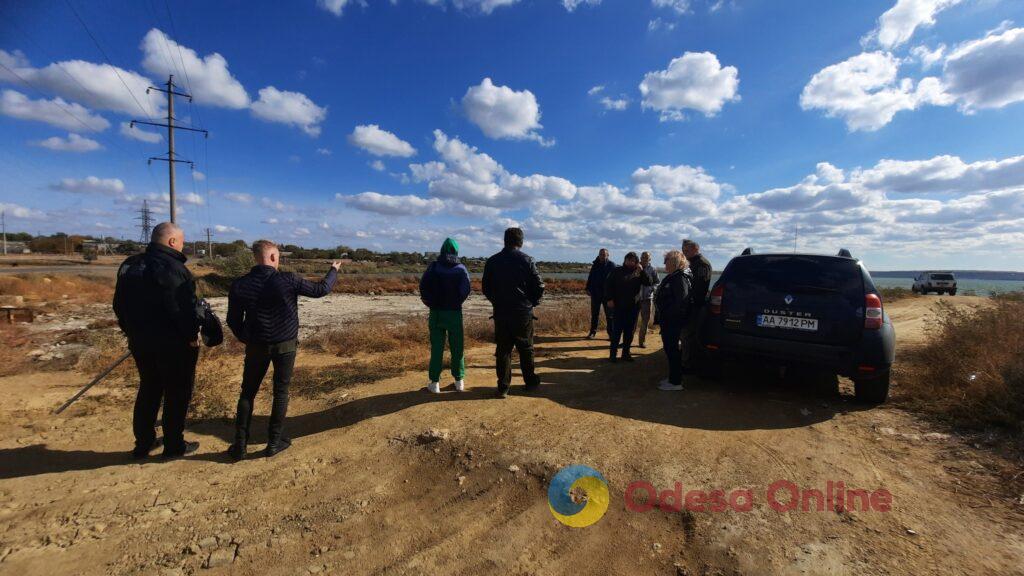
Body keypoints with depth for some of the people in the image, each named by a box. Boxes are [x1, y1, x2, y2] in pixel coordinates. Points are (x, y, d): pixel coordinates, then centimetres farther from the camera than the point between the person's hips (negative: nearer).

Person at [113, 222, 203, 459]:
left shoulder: (129, 266, 8)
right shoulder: (173, 268, -20)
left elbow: (119, 304, 14)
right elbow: (187, 307, -25)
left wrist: (132, 332, 20)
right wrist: (192, 335, -12)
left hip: (140, 342, 8)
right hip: (173, 344, -8)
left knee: (148, 391, 21)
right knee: (177, 394, 6)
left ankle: (143, 443, 30)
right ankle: (174, 446, 15)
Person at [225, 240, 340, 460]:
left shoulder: (239, 285, -7)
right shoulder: (287, 280, -17)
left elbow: (233, 320, 2)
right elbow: (321, 290, -5)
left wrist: (246, 340, 19)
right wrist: (333, 270, 12)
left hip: (257, 346, 2)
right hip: (286, 345, -2)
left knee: (247, 393, 16)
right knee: (281, 392, 11)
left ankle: (240, 445, 18)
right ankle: (274, 442, 18)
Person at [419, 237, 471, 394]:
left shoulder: (434, 266, -2)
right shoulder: (461, 268, -2)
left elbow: (423, 286, -10)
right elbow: (465, 290, -11)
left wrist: (431, 303, 4)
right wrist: (456, 302, 6)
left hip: (436, 312, 0)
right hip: (455, 312, 0)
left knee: (436, 347, 5)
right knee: (456, 347, 9)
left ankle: (435, 382, 8)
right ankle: (459, 381, 15)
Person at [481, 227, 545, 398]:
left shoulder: (492, 261, 1)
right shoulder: (526, 260, -7)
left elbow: (486, 288, 7)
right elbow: (539, 286, -7)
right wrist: (532, 303, 9)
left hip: (500, 313, 2)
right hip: (523, 313, -1)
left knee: (503, 350, 8)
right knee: (526, 349, 13)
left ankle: (503, 388, 10)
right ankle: (531, 382, 25)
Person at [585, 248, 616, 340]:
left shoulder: (611, 265, -4)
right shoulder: (595, 265, 8)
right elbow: (590, 277, 15)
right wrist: (588, 288, 7)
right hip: (595, 293, 4)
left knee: (609, 315, 3)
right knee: (594, 314, 9)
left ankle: (611, 334, 9)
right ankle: (592, 332, 16)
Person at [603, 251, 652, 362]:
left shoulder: (638, 273, 6)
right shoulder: (617, 271, 0)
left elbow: (648, 282, -6)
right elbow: (608, 284, -1)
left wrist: (642, 271, -15)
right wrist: (609, 299, -10)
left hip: (633, 307, 3)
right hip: (618, 306, -3)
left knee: (630, 331, 8)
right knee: (616, 330, -1)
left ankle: (626, 353, 18)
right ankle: (613, 354, 5)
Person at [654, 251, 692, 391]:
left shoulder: (680, 278, -16)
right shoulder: (672, 277, 16)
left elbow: (681, 301, -24)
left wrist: (670, 316, -22)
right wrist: (660, 318, 19)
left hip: (673, 322, -10)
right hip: (667, 321, 10)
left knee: (672, 349, -4)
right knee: (670, 349, 16)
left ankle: (676, 382, 4)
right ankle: (673, 377, 27)